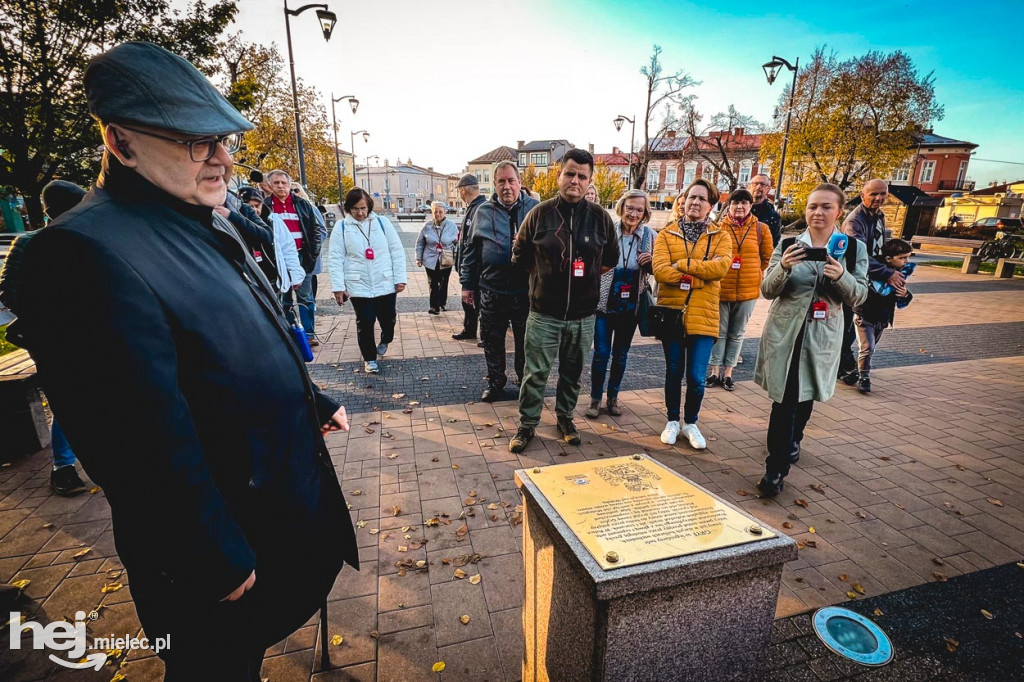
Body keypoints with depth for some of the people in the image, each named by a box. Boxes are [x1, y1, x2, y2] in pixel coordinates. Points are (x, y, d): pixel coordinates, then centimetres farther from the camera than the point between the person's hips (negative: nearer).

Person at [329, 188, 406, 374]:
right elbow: (335, 259, -2)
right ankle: (369, 358, 24)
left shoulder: (382, 222, 1)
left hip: (386, 284, 1)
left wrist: (400, 278, -4)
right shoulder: (342, 228, -1)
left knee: (388, 319, 11)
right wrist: (338, 287, -8)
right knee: (365, 323, 6)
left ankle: (385, 340, 44)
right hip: (358, 286, -1)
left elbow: (397, 252, 1)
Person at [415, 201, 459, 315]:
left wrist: (457, 258, 1)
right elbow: (420, 243, 4)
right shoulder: (427, 226, -4)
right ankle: (434, 306, 13)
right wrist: (419, 258, 4)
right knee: (433, 284, 3)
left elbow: (457, 242, 5)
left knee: (444, 283, 14)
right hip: (431, 261, 0)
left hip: (446, 261, 1)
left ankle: (442, 302, 34)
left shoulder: (451, 226, -4)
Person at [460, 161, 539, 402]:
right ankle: (495, 383, 30)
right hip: (492, 291, 2)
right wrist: (467, 284, 8)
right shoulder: (483, 211, 4)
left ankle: (525, 382, 33)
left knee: (525, 341, 13)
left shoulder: (535, 209, -1)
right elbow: (471, 249, 9)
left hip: (526, 291, -1)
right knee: (492, 341, 11)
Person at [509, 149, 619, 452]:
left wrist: (587, 274, 9)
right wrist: (545, 274, 6)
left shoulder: (600, 217, 1)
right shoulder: (540, 213, -2)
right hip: (544, 313, -2)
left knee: (573, 372, 15)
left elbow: (611, 259, 14)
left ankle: (564, 416, 35)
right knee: (536, 373, 4)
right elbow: (520, 256, 8)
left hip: (583, 316, 2)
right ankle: (527, 424, 20)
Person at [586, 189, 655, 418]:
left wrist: (650, 263, -13)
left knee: (621, 354, 14)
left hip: (631, 306, 3)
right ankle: (595, 399, 18)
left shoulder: (650, 236, -2)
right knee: (601, 353, 1)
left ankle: (613, 397, 30)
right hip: (605, 303, -2)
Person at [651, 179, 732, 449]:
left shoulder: (720, 237, 6)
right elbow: (660, 271, -13)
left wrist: (682, 264, -14)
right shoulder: (666, 235, 4)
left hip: (703, 316, 0)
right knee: (674, 372, 11)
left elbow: (720, 267, -15)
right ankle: (672, 421, 30)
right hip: (672, 313, 0)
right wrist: (701, 273, -13)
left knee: (697, 377, 2)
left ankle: (691, 423, 25)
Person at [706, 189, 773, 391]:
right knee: (719, 332, 7)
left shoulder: (761, 229, 2)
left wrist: (756, 277, 7)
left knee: (737, 334, 11)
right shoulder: (718, 227, -3)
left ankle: (728, 372, 22)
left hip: (748, 291, 2)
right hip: (720, 289, -2)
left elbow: (768, 258, 11)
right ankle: (715, 371, 19)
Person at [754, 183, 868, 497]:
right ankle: (775, 468, 8)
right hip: (784, 332, -1)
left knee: (805, 396, 16)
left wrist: (841, 276, -24)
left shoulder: (854, 248, 1)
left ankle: (792, 441, 45)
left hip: (822, 336, 2)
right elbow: (767, 290, -6)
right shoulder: (787, 244, -2)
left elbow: (859, 296, -3)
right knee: (784, 399, -2)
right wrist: (783, 266, -26)